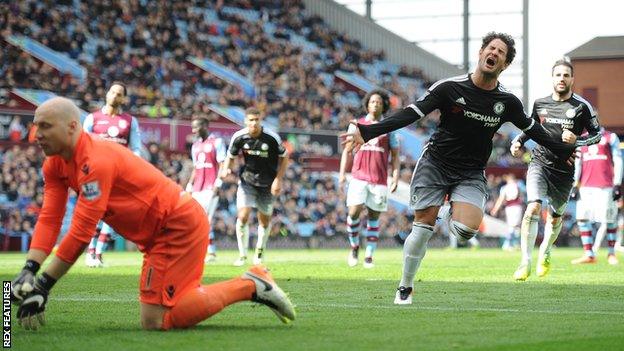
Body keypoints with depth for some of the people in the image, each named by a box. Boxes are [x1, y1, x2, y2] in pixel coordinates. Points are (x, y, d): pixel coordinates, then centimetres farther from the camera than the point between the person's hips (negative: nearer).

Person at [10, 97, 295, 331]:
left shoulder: (96, 160, -25)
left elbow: (81, 232, -28)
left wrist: (42, 285, -25)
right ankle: (252, 284, 22)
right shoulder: (56, 164, 3)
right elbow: (49, 219, -3)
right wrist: (28, 271, -18)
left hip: (179, 224, -10)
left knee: (154, 320, -14)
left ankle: (251, 286, -5)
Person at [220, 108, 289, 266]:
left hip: (267, 183, 0)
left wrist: (278, 179, -10)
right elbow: (231, 157, 3)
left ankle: (260, 251, 34)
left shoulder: (272, 137, -17)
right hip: (247, 180, 0)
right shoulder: (239, 137, -13)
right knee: (242, 216, -15)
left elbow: (284, 157, -4)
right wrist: (225, 169, -18)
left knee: (265, 220, 10)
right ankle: (242, 255, -4)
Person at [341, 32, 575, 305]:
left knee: (466, 230, -23)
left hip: (471, 174, 1)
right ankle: (405, 288, 8)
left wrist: (564, 150, 20)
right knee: (423, 227, -10)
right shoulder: (451, 87, -10)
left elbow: (532, 129, 16)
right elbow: (411, 114, -12)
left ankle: (449, 214, 14)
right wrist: (368, 132, -21)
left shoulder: (507, 102, -2)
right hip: (435, 163, -1)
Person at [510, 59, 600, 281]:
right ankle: (525, 262, -19)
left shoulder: (581, 106, -3)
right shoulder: (540, 104, 5)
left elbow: (597, 134, 0)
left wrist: (576, 140, -18)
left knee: (555, 216, 14)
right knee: (533, 208, -21)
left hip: (564, 169, 0)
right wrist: (518, 142, 5)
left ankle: (545, 252, 44)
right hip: (540, 163, 0)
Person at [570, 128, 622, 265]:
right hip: (586, 186, 4)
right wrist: (575, 185, 8)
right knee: (582, 218, -4)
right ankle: (589, 255, 1)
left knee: (608, 219, -1)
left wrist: (617, 184, -7)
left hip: (605, 186, -4)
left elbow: (617, 162, 1)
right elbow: (577, 164, 17)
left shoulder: (610, 137, 4)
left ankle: (611, 253, 13)